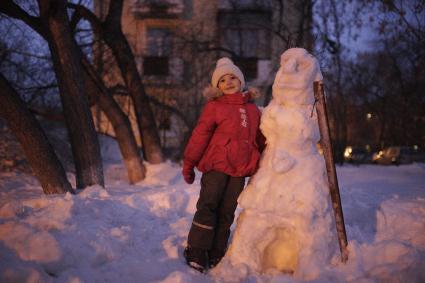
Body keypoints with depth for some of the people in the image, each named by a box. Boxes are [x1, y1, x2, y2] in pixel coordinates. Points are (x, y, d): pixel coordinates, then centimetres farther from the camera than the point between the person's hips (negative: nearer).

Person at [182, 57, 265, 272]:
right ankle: (195, 252, 4)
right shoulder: (214, 106, -1)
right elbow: (200, 135, -4)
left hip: (240, 169, 4)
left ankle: (216, 254, 15)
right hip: (216, 165, -4)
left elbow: (260, 137, 22)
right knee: (208, 207, -5)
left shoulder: (252, 109, 15)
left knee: (227, 212, 7)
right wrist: (188, 164, -5)